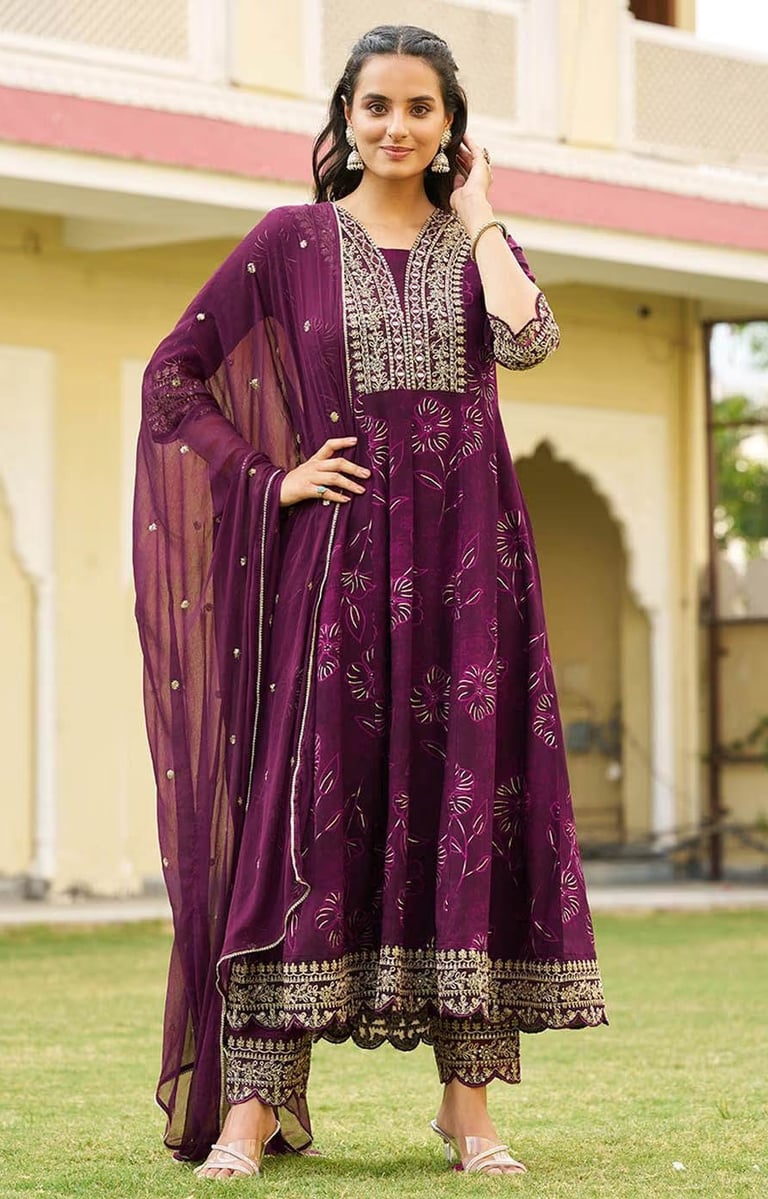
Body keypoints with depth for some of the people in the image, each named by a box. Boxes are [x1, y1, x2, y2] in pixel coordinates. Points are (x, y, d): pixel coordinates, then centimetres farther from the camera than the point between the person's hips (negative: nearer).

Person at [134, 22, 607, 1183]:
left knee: (470, 806, -1)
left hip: (465, 555, 2)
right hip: (338, 553, -2)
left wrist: (476, 215, -2)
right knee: (308, 803, -7)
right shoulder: (293, 241, 5)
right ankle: (253, 1103, -7)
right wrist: (268, 479, -3)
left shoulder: (478, 242, 10)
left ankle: (469, 1101, 4)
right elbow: (174, 373, 5)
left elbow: (528, 339, -11)